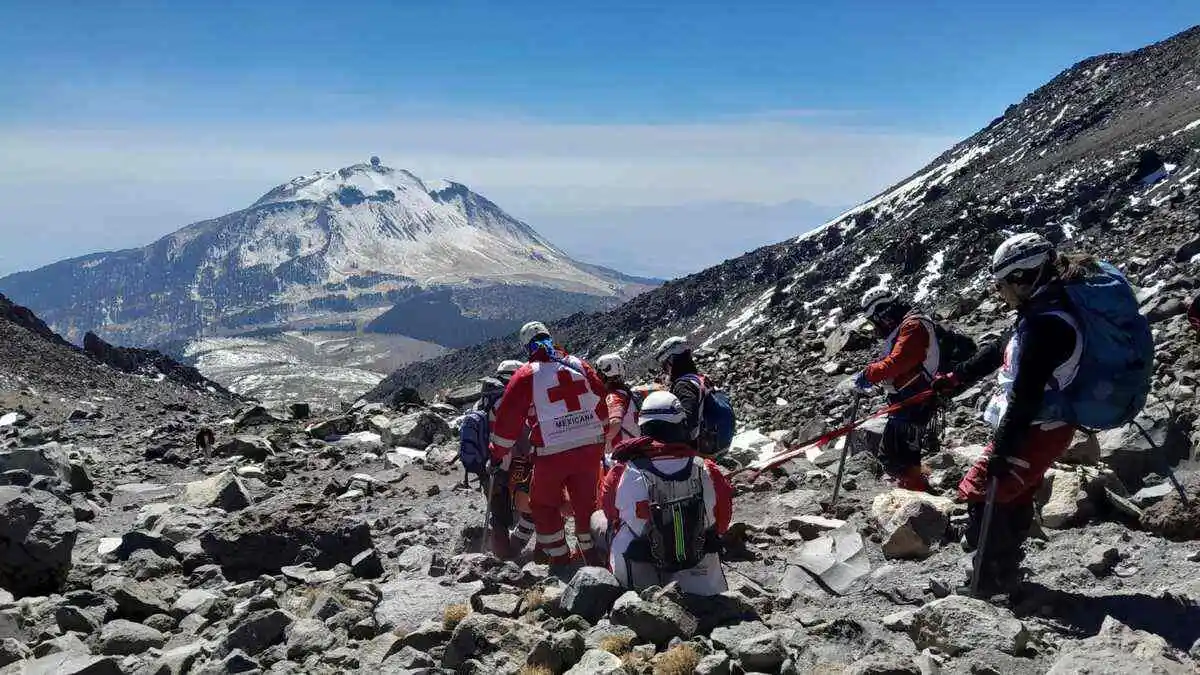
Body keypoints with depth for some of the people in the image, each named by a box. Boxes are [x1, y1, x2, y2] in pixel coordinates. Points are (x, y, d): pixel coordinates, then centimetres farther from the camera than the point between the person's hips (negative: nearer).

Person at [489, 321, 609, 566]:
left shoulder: (526, 375, -4)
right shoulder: (579, 365, 7)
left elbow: (507, 418, -4)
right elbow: (601, 404, 12)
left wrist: (500, 454, 9)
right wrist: (598, 441, 24)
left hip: (552, 453, -4)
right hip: (591, 447, 4)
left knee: (544, 505, 16)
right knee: (585, 502, 20)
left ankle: (559, 560, 18)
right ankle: (592, 555, 31)